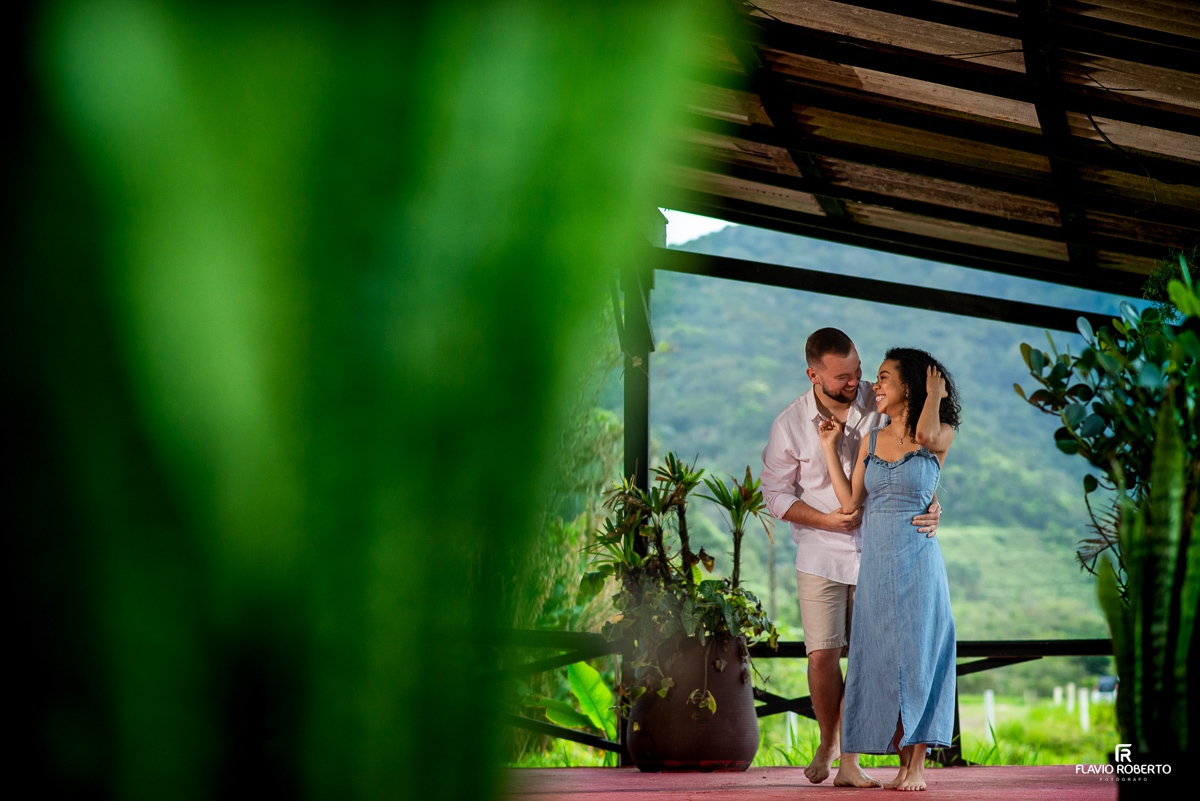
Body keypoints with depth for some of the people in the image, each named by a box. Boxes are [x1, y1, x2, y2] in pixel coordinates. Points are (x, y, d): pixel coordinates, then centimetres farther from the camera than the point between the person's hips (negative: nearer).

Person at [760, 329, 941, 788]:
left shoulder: (882, 406, -6)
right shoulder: (789, 426, -7)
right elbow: (776, 494, 0)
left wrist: (931, 508, -17)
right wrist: (826, 520, -14)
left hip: (878, 553, 1)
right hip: (822, 556, -1)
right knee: (823, 656, -5)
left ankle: (849, 763, 12)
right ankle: (827, 743, 22)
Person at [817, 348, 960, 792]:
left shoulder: (942, 437, 0)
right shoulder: (870, 439, 11)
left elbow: (926, 435, -23)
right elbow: (851, 503, 8)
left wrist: (935, 394, -9)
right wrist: (830, 447, 10)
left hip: (917, 560, -4)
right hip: (875, 563, 4)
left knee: (916, 656, -3)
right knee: (883, 661, 4)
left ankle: (917, 768, 3)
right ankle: (903, 765, 12)